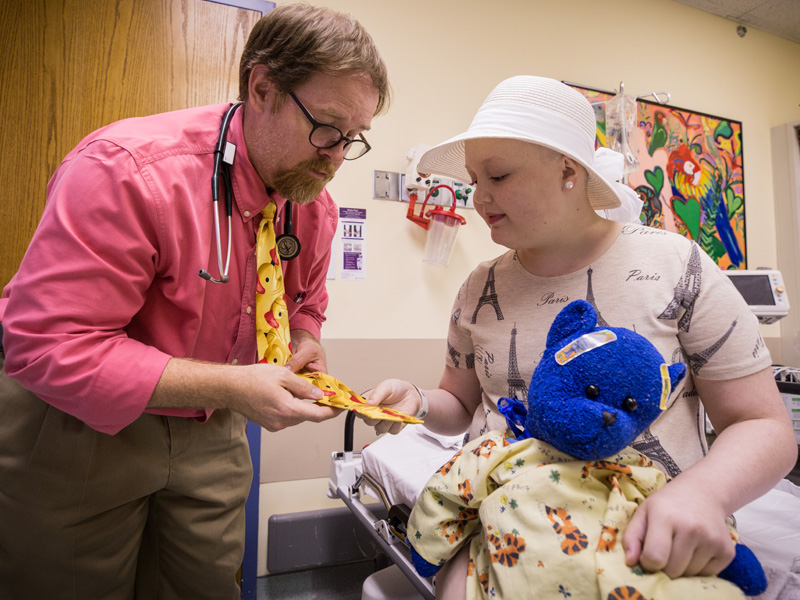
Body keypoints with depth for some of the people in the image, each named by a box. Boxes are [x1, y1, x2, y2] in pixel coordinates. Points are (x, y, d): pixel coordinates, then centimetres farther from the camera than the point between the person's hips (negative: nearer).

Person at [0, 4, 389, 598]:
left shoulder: (315, 204, -5)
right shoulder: (127, 170, -27)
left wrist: (304, 351, -11)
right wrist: (229, 387, -32)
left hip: (208, 437, 6)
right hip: (75, 427, -5)